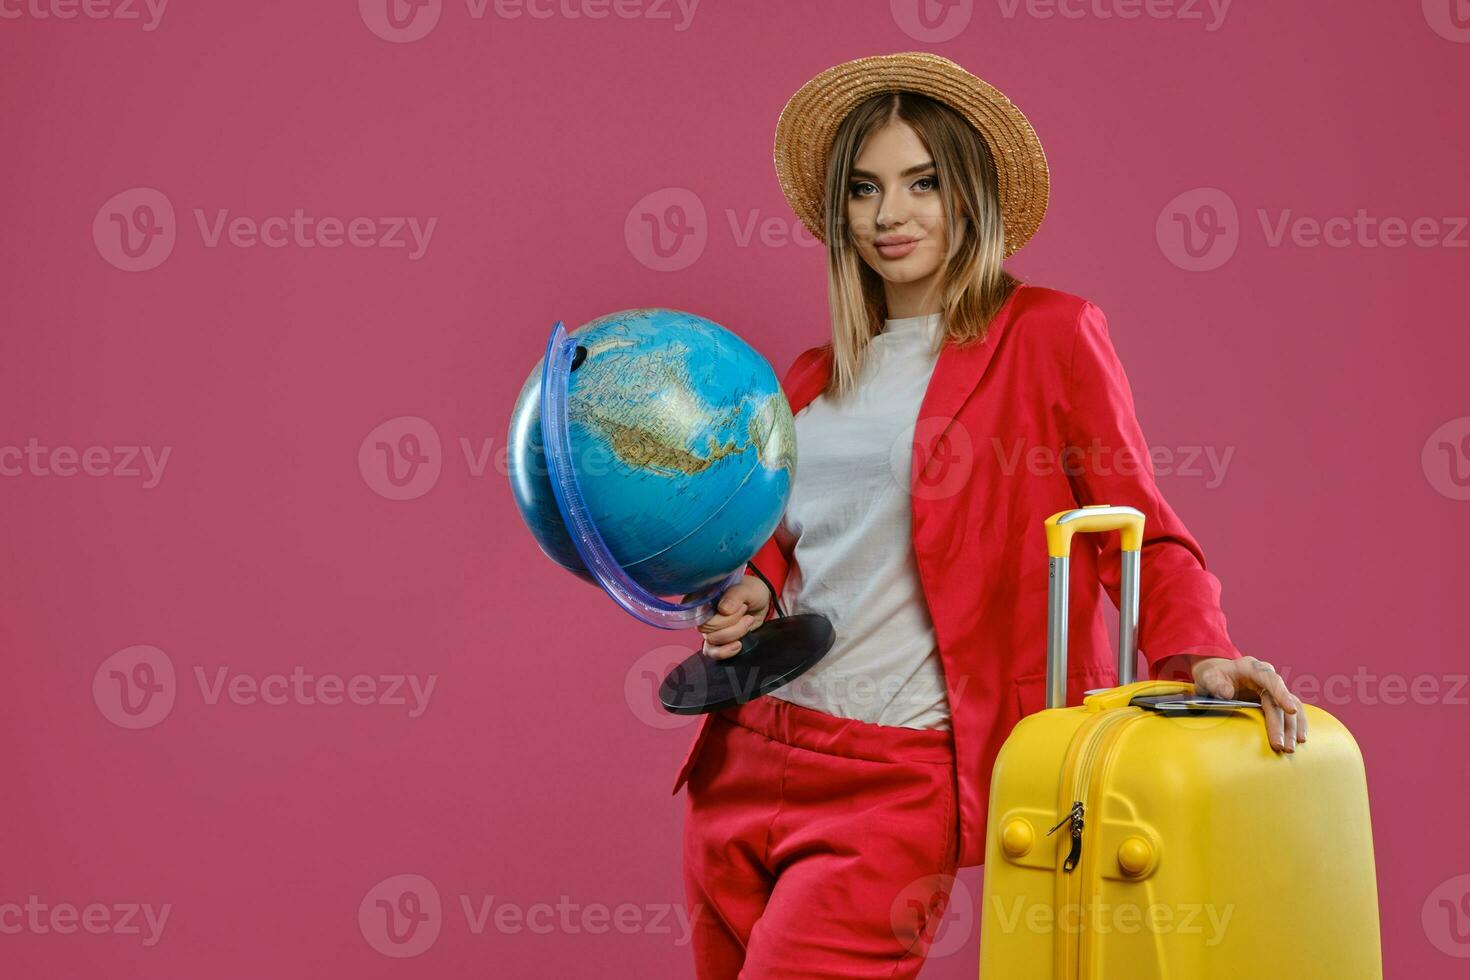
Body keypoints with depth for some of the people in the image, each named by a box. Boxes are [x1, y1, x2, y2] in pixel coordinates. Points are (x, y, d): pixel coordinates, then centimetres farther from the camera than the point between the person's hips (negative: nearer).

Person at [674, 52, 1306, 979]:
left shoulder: (1046, 335, -2)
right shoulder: (814, 381, 15)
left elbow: (1140, 532, -3)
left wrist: (1201, 654, -20)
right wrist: (747, 596, 2)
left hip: (893, 783, -6)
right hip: (745, 756, 7)